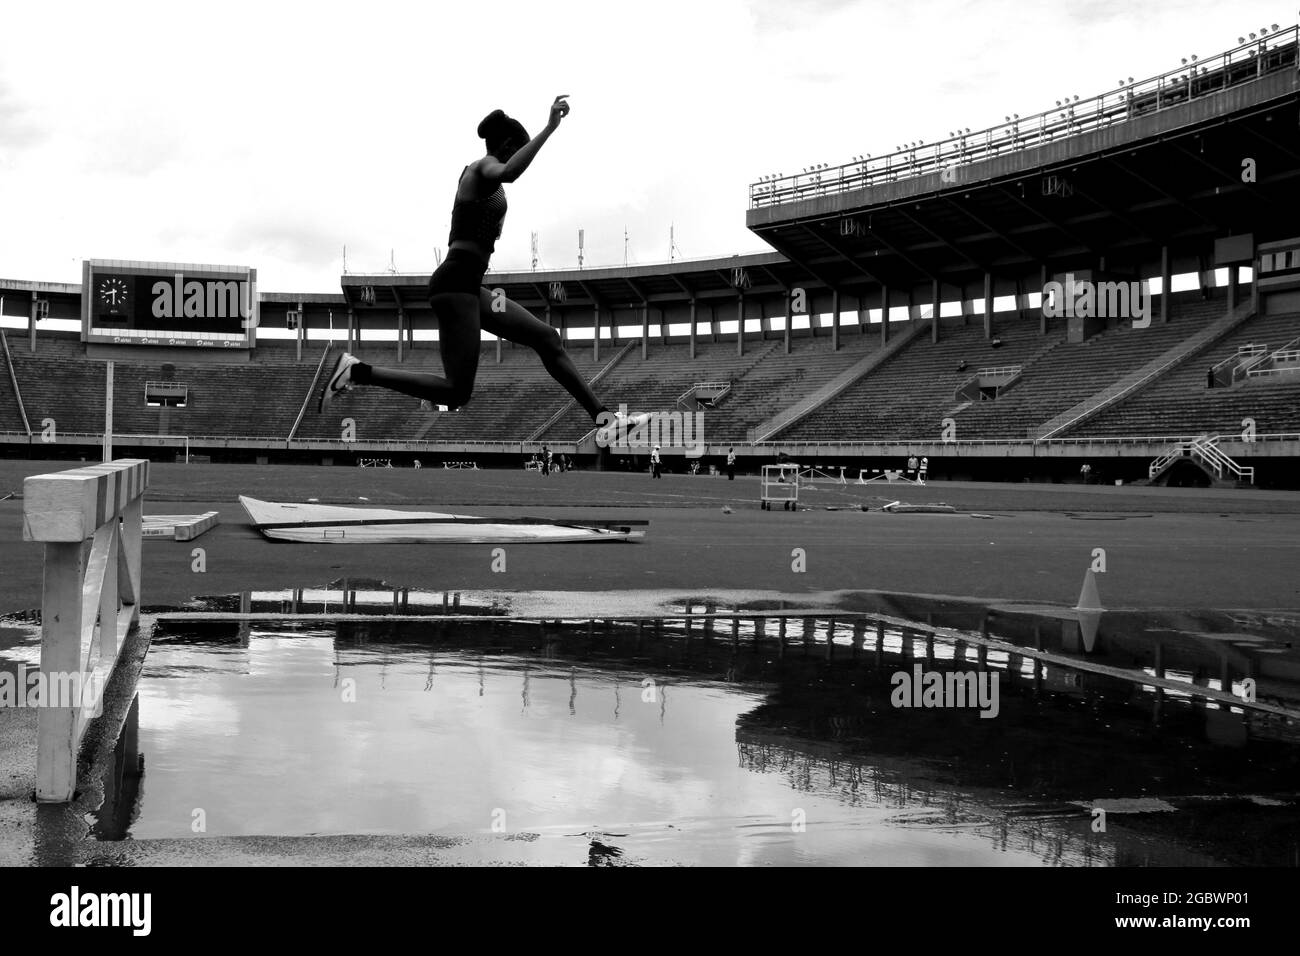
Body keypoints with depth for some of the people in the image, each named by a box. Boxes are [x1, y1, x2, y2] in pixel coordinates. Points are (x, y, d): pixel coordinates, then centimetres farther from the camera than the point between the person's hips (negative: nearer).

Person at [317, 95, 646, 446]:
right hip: (456, 283, -11)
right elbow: (508, 173, -31)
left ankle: (603, 418, 7)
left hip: (468, 286, 11)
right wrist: (550, 128, -33)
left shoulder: (477, 173, 24)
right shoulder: (485, 167, -5)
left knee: (546, 338, 8)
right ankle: (358, 371, -8)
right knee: (456, 393, -13)